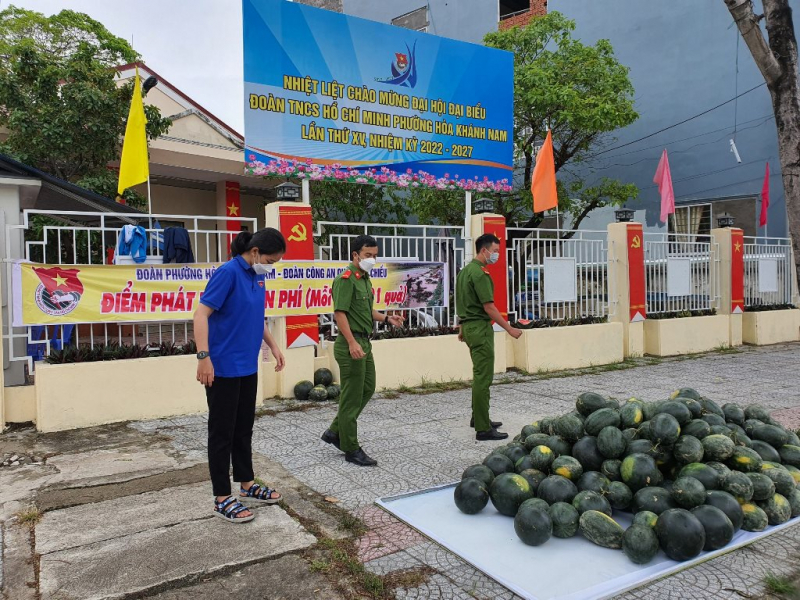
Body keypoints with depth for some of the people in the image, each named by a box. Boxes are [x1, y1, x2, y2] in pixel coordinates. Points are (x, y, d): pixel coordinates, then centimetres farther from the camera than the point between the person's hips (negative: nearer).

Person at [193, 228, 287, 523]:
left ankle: (247, 486, 31)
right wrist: (203, 356, -26)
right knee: (222, 432, 3)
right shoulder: (228, 272, -16)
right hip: (223, 368, -8)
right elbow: (201, 314, -20)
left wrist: (273, 345, 18)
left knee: (244, 429, 17)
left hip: (248, 366, 8)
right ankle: (222, 499, 14)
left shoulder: (257, 275, 8)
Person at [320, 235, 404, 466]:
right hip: (351, 344, -10)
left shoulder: (364, 279, 15)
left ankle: (335, 432, 27)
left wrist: (386, 318, 10)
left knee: (367, 389, 16)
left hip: (364, 342, 10)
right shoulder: (346, 279, -14)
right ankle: (351, 450, 10)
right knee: (352, 397, -1)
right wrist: (352, 343, -28)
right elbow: (340, 313, -21)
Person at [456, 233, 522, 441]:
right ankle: (483, 429, -3)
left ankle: (478, 417, 28)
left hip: (469, 326, 10)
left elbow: (462, 302, 20)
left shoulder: (465, 270, 13)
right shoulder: (479, 273, -17)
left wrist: (462, 327, 26)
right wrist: (510, 329, -15)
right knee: (483, 378, -7)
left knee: (480, 375, 18)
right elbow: (489, 307, -21)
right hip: (480, 328, -10)